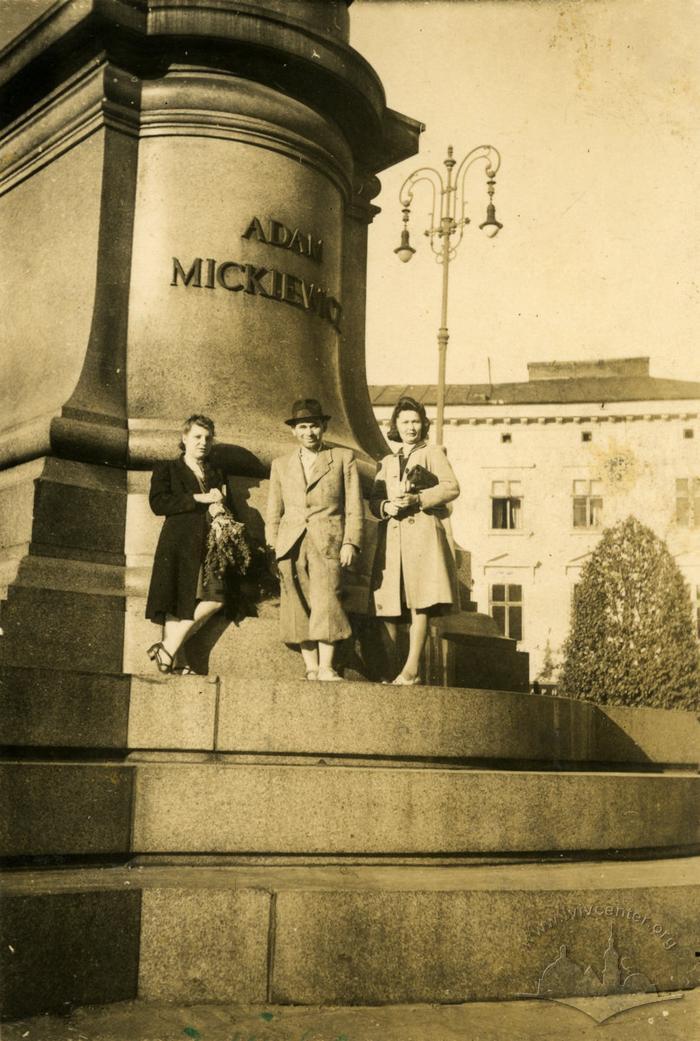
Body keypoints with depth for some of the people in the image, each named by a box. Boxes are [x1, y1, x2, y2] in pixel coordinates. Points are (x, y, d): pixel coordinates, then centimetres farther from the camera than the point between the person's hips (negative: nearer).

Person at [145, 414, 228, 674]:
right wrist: (199, 499, -7)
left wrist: (219, 508, 0)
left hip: (212, 547, 4)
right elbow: (158, 503, -4)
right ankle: (177, 660, -3)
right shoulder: (167, 469, 13)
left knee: (215, 598, -12)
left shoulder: (217, 476, 27)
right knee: (177, 604, -11)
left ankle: (168, 648, -3)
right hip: (180, 545, -4)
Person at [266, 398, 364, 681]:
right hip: (292, 546, 3)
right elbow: (274, 512, 18)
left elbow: (354, 506, 5)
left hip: (327, 543, -3)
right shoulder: (281, 465, 18)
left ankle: (326, 669, -14)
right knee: (299, 609, 0)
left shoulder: (343, 458, 10)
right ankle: (311, 669, 5)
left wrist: (350, 542, -5)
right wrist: (273, 548, 8)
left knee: (326, 603, -15)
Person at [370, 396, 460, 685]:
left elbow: (451, 487, 0)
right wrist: (386, 506, -4)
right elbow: (373, 500, 19)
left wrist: (417, 500, -11)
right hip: (391, 535, 4)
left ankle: (411, 669, -18)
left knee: (419, 602, -14)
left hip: (423, 532, -4)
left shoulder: (432, 453, 13)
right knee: (389, 606, -3)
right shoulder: (387, 462, 25)